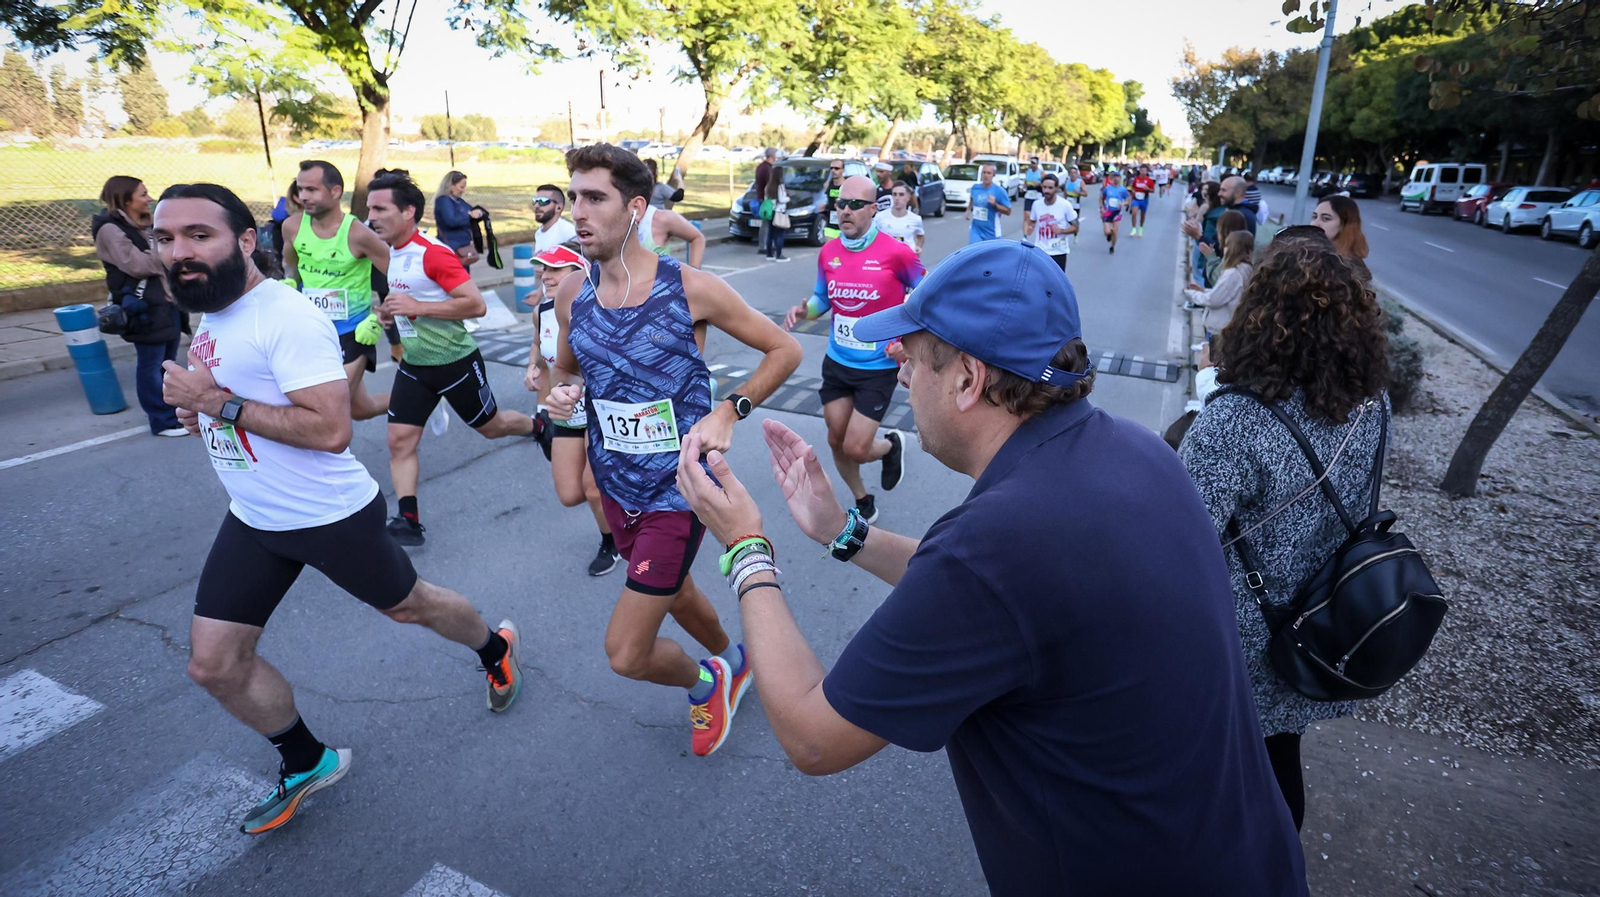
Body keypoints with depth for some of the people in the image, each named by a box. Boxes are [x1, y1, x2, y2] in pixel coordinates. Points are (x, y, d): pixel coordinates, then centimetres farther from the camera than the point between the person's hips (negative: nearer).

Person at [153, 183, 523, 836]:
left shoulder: (286, 317, -23)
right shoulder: (209, 315, 6)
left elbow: (331, 429, -32)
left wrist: (221, 405, -26)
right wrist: (196, 408, 3)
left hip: (331, 516, -8)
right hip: (252, 519, 8)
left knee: (408, 605, 14)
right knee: (213, 664, 9)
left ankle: (497, 648, 44)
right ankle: (308, 764, 32)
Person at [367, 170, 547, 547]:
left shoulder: (432, 253, -21)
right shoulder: (389, 253, 5)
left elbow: (477, 304, -27)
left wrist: (417, 307, -29)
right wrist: (391, 314, 2)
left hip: (455, 361, -7)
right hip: (414, 365, 7)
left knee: (491, 427, 13)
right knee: (399, 439, -3)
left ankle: (539, 426, 44)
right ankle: (409, 521, 2)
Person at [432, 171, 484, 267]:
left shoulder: (459, 201, 15)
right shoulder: (443, 200, -13)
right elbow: (451, 220, -27)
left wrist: (478, 212, -6)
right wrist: (469, 215, -19)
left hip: (463, 246, 10)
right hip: (451, 249, -10)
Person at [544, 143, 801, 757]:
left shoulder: (692, 289, -17)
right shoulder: (571, 296, -2)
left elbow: (784, 350, -7)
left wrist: (729, 412, -18)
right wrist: (562, 393, -7)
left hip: (677, 491, -6)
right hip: (615, 485, 6)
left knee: (626, 653, -4)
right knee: (674, 591, 27)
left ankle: (704, 683, 29)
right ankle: (732, 661, 57)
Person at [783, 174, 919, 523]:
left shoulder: (895, 252, -15)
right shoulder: (828, 252, -1)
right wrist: (803, 311, -7)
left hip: (878, 367, -5)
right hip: (836, 363, 5)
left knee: (855, 449, -7)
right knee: (836, 442, 12)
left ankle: (892, 445, 31)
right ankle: (863, 503, 37)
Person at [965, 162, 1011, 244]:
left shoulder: (999, 191, -11)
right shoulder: (975, 187, 2)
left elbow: (1008, 211, -9)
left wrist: (995, 204, -24)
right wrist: (968, 209, 8)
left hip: (992, 233, -2)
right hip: (975, 230, 3)